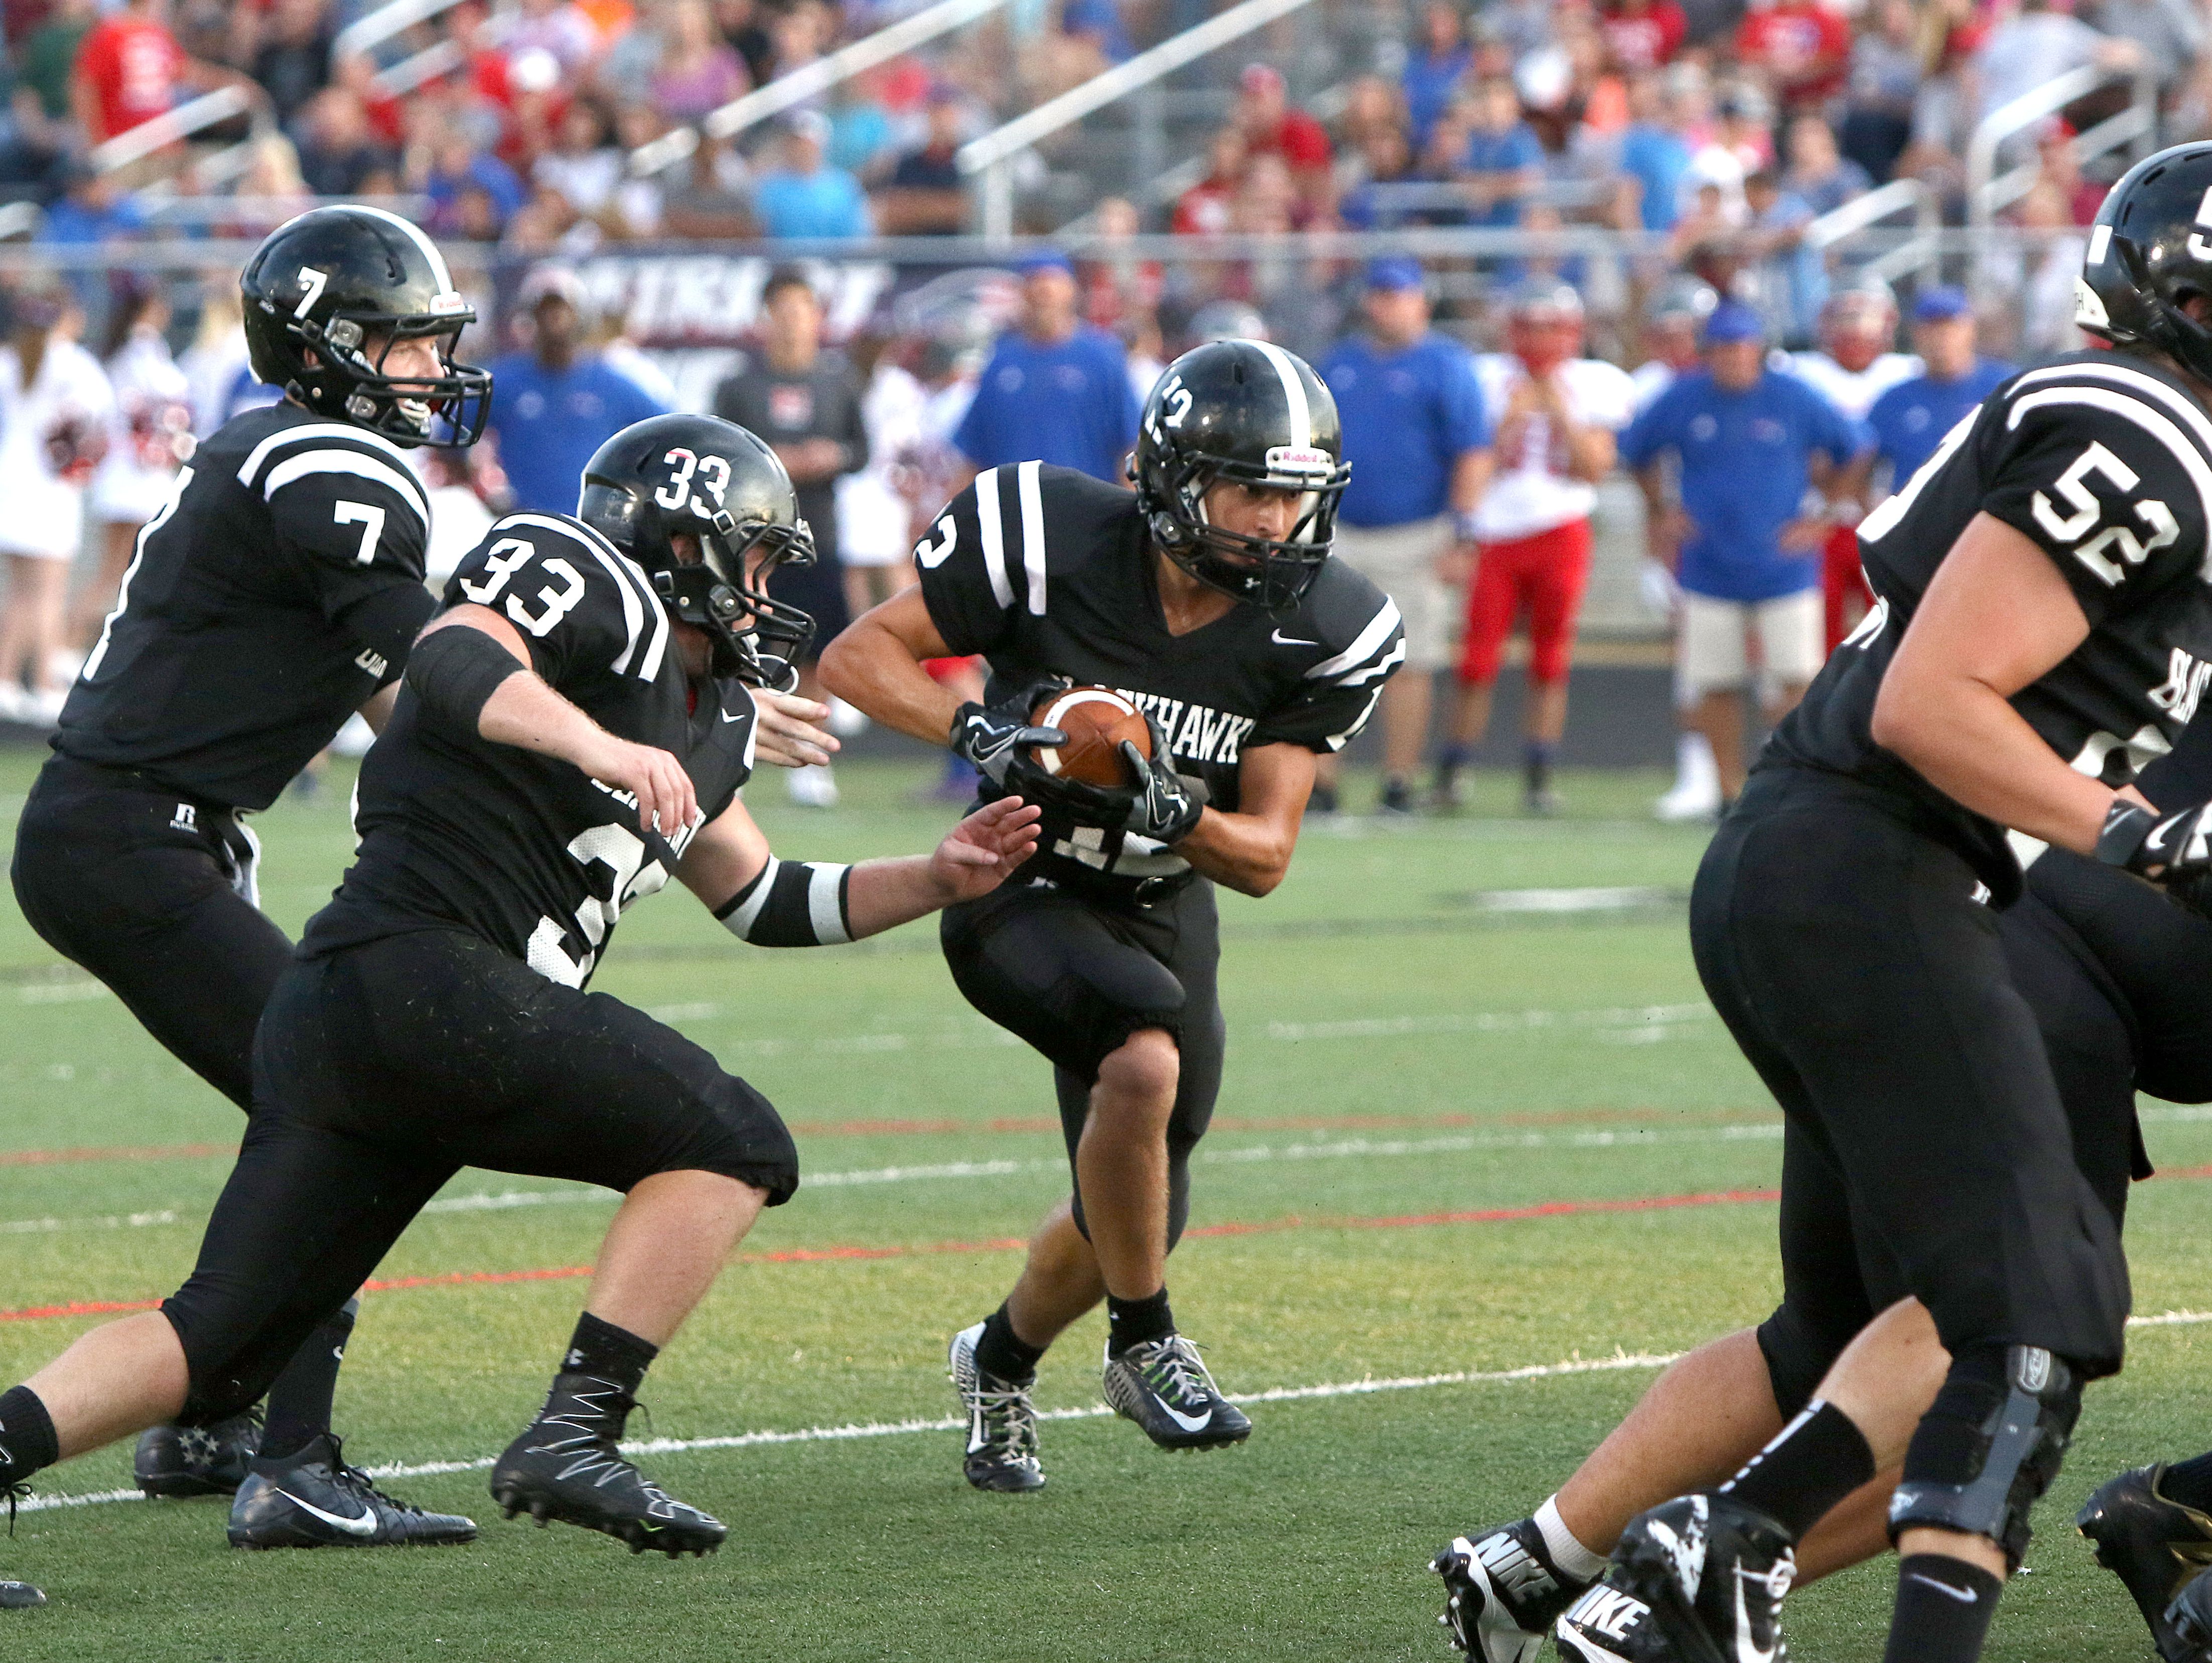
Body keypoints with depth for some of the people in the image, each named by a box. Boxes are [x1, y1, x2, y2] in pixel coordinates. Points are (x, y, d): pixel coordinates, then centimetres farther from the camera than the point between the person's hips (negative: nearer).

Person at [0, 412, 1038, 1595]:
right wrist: (601, 748, -35)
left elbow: (766, 904, 37)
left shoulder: (703, 720, 28)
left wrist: (935, 880, 27)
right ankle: (571, 1440, -15)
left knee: (217, 1347, 5)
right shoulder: (588, 586, 0)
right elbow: (455, 660, -20)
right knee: (732, 1144, -7)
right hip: (415, 974, -10)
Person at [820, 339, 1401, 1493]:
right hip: (1019, 886, -5)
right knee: (1144, 1056, -34)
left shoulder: (1323, 630, -15)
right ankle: (1145, 1347, -12)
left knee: (1133, 1220, 13)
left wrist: (1172, 815, -33)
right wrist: (975, 730, -33)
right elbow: (857, 656, -16)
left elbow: (1263, 858, -12)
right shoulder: (1050, 540, -23)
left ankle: (1002, 1359, 47)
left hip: (1162, 907, 5)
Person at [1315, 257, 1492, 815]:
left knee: (1407, 664, -1)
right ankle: (1320, 785, 3)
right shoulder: (1337, 363, 15)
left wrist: (1458, 530, -14)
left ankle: (1398, 785, 5)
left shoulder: (1446, 365, -1)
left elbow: (1473, 452, -6)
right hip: (1336, 534, 4)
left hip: (1412, 537, -4)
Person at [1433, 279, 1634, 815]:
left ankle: (1537, 780, 7)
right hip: (1495, 534, 0)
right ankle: (1448, 775, 5)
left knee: (1550, 664, 1)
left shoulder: (1589, 387, 3)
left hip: (1560, 534, 0)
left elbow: (1595, 469, -5)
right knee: (1478, 662, -3)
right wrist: (1511, 418, -14)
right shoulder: (1491, 380, 2)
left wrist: (1560, 411, -11)